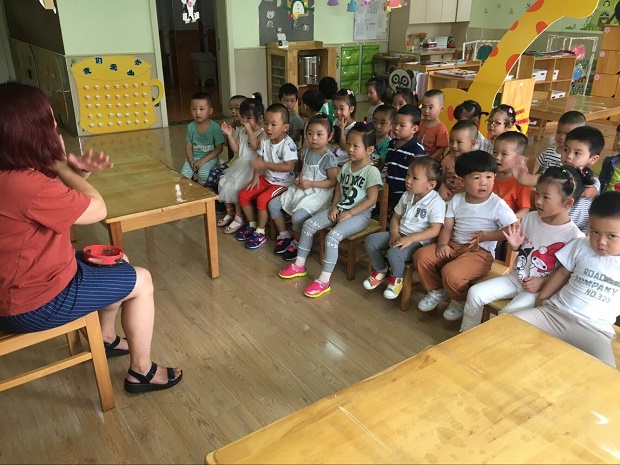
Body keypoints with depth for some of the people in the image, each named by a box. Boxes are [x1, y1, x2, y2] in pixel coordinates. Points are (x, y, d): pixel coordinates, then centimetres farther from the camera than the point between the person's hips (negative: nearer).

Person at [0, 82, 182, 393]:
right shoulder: (26, 184, -32)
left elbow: (61, 202, 14)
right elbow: (98, 209, -19)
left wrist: (78, 172, -2)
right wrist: (61, 165, -10)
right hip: (35, 303, -10)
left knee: (119, 263, 22)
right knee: (141, 281, 2)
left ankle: (106, 339, 38)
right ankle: (142, 372, 16)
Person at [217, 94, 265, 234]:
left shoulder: (262, 132, -10)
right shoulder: (241, 131, 12)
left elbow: (255, 146, -26)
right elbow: (236, 149, 10)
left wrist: (249, 129, -24)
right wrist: (230, 135, -3)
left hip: (253, 166, -8)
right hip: (241, 163, 8)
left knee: (235, 186, -21)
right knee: (224, 182, -3)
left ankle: (239, 217, -5)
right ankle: (230, 212, 13)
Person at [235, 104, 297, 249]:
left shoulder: (288, 144, -23)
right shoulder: (265, 140, -1)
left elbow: (287, 167, -30)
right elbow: (259, 159, 5)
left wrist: (265, 164, -31)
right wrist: (256, 176, -8)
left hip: (283, 183, -8)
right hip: (267, 178, 8)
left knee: (262, 199, -27)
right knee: (243, 194, 1)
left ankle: (260, 234, -9)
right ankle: (252, 226, 17)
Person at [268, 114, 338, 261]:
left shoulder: (329, 158, -16)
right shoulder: (306, 152, 6)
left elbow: (333, 182, -15)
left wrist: (311, 183, -19)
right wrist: (299, 178, 0)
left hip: (318, 194, -8)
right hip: (301, 190, 8)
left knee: (297, 216, -28)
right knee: (273, 204, 2)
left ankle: (297, 244, 2)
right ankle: (284, 235, 17)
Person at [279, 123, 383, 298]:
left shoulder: (372, 171, -14)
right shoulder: (346, 166, 9)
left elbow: (371, 199, -17)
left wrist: (349, 213, -18)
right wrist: (334, 207, -2)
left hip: (359, 214, -8)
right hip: (340, 209, 8)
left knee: (332, 236, -29)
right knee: (309, 224, -4)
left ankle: (324, 281, -21)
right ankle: (299, 265, 8)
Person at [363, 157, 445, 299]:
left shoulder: (436, 202, -15)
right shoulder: (406, 196, 7)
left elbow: (434, 230, -20)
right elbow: (396, 217, 14)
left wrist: (410, 239, -28)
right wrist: (394, 234, -6)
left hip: (419, 240, -7)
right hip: (399, 234, 7)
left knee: (394, 254, -33)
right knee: (370, 241, -7)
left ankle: (397, 278, 1)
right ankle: (381, 270, 15)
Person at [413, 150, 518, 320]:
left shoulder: (497, 205, -10)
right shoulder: (456, 200, 5)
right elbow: (447, 227, 5)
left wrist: (486, 236, -18)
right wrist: (442, 244, -14)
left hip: (481, 252, -6)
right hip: (454, 246, 6)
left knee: (451, 273, -30)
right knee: (421, 255, -11)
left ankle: (461, 302, 5)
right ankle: (436, 291, 13)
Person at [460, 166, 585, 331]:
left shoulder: (574, 236, -17)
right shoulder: (529, 218, -2)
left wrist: (543, 282, -19)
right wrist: (514, 244, -10)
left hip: (541, 289, -5)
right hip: (515, 278, 6)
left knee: (508, 313, -27)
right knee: (475, 292, -6)